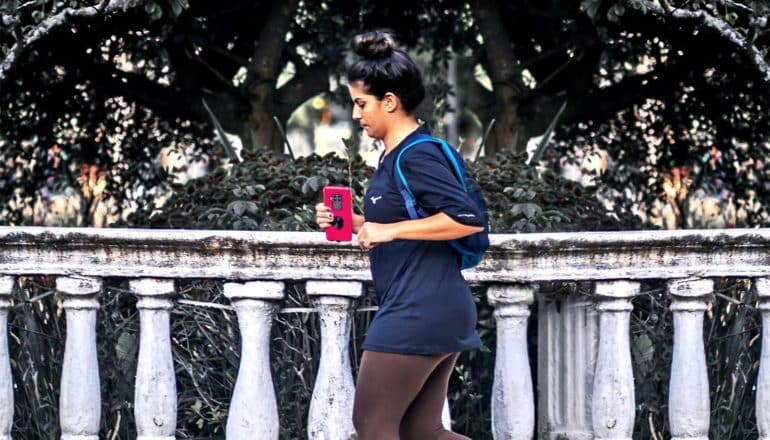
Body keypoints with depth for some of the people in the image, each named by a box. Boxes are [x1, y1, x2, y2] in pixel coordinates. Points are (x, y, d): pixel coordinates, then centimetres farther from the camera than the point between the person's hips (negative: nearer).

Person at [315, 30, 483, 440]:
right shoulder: (397, 154, 16)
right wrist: (353, 222, 10)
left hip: (419, 313, -10)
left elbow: (467, 218, -24)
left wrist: (390, 230, -21)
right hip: (435, 312, 10)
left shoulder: (417, 156, -14)